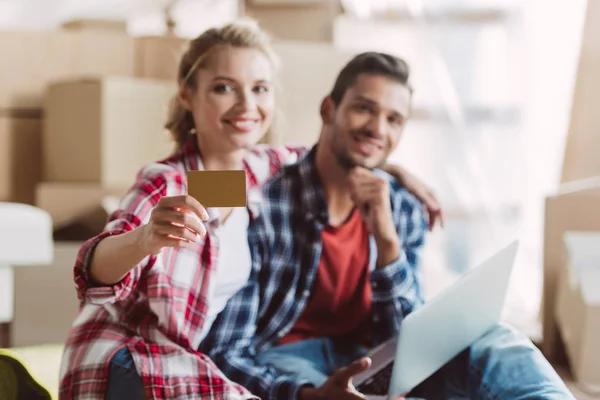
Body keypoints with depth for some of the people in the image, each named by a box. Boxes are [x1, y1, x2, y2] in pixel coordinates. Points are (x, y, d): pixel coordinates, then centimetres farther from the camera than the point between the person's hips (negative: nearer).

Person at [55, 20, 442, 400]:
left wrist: (388, 169, 12)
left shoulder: (258, 168, 1)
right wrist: (146, 238, -54)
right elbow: (97, 271, -33)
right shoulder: (164, 185, -17)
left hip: (187, 365, 7)